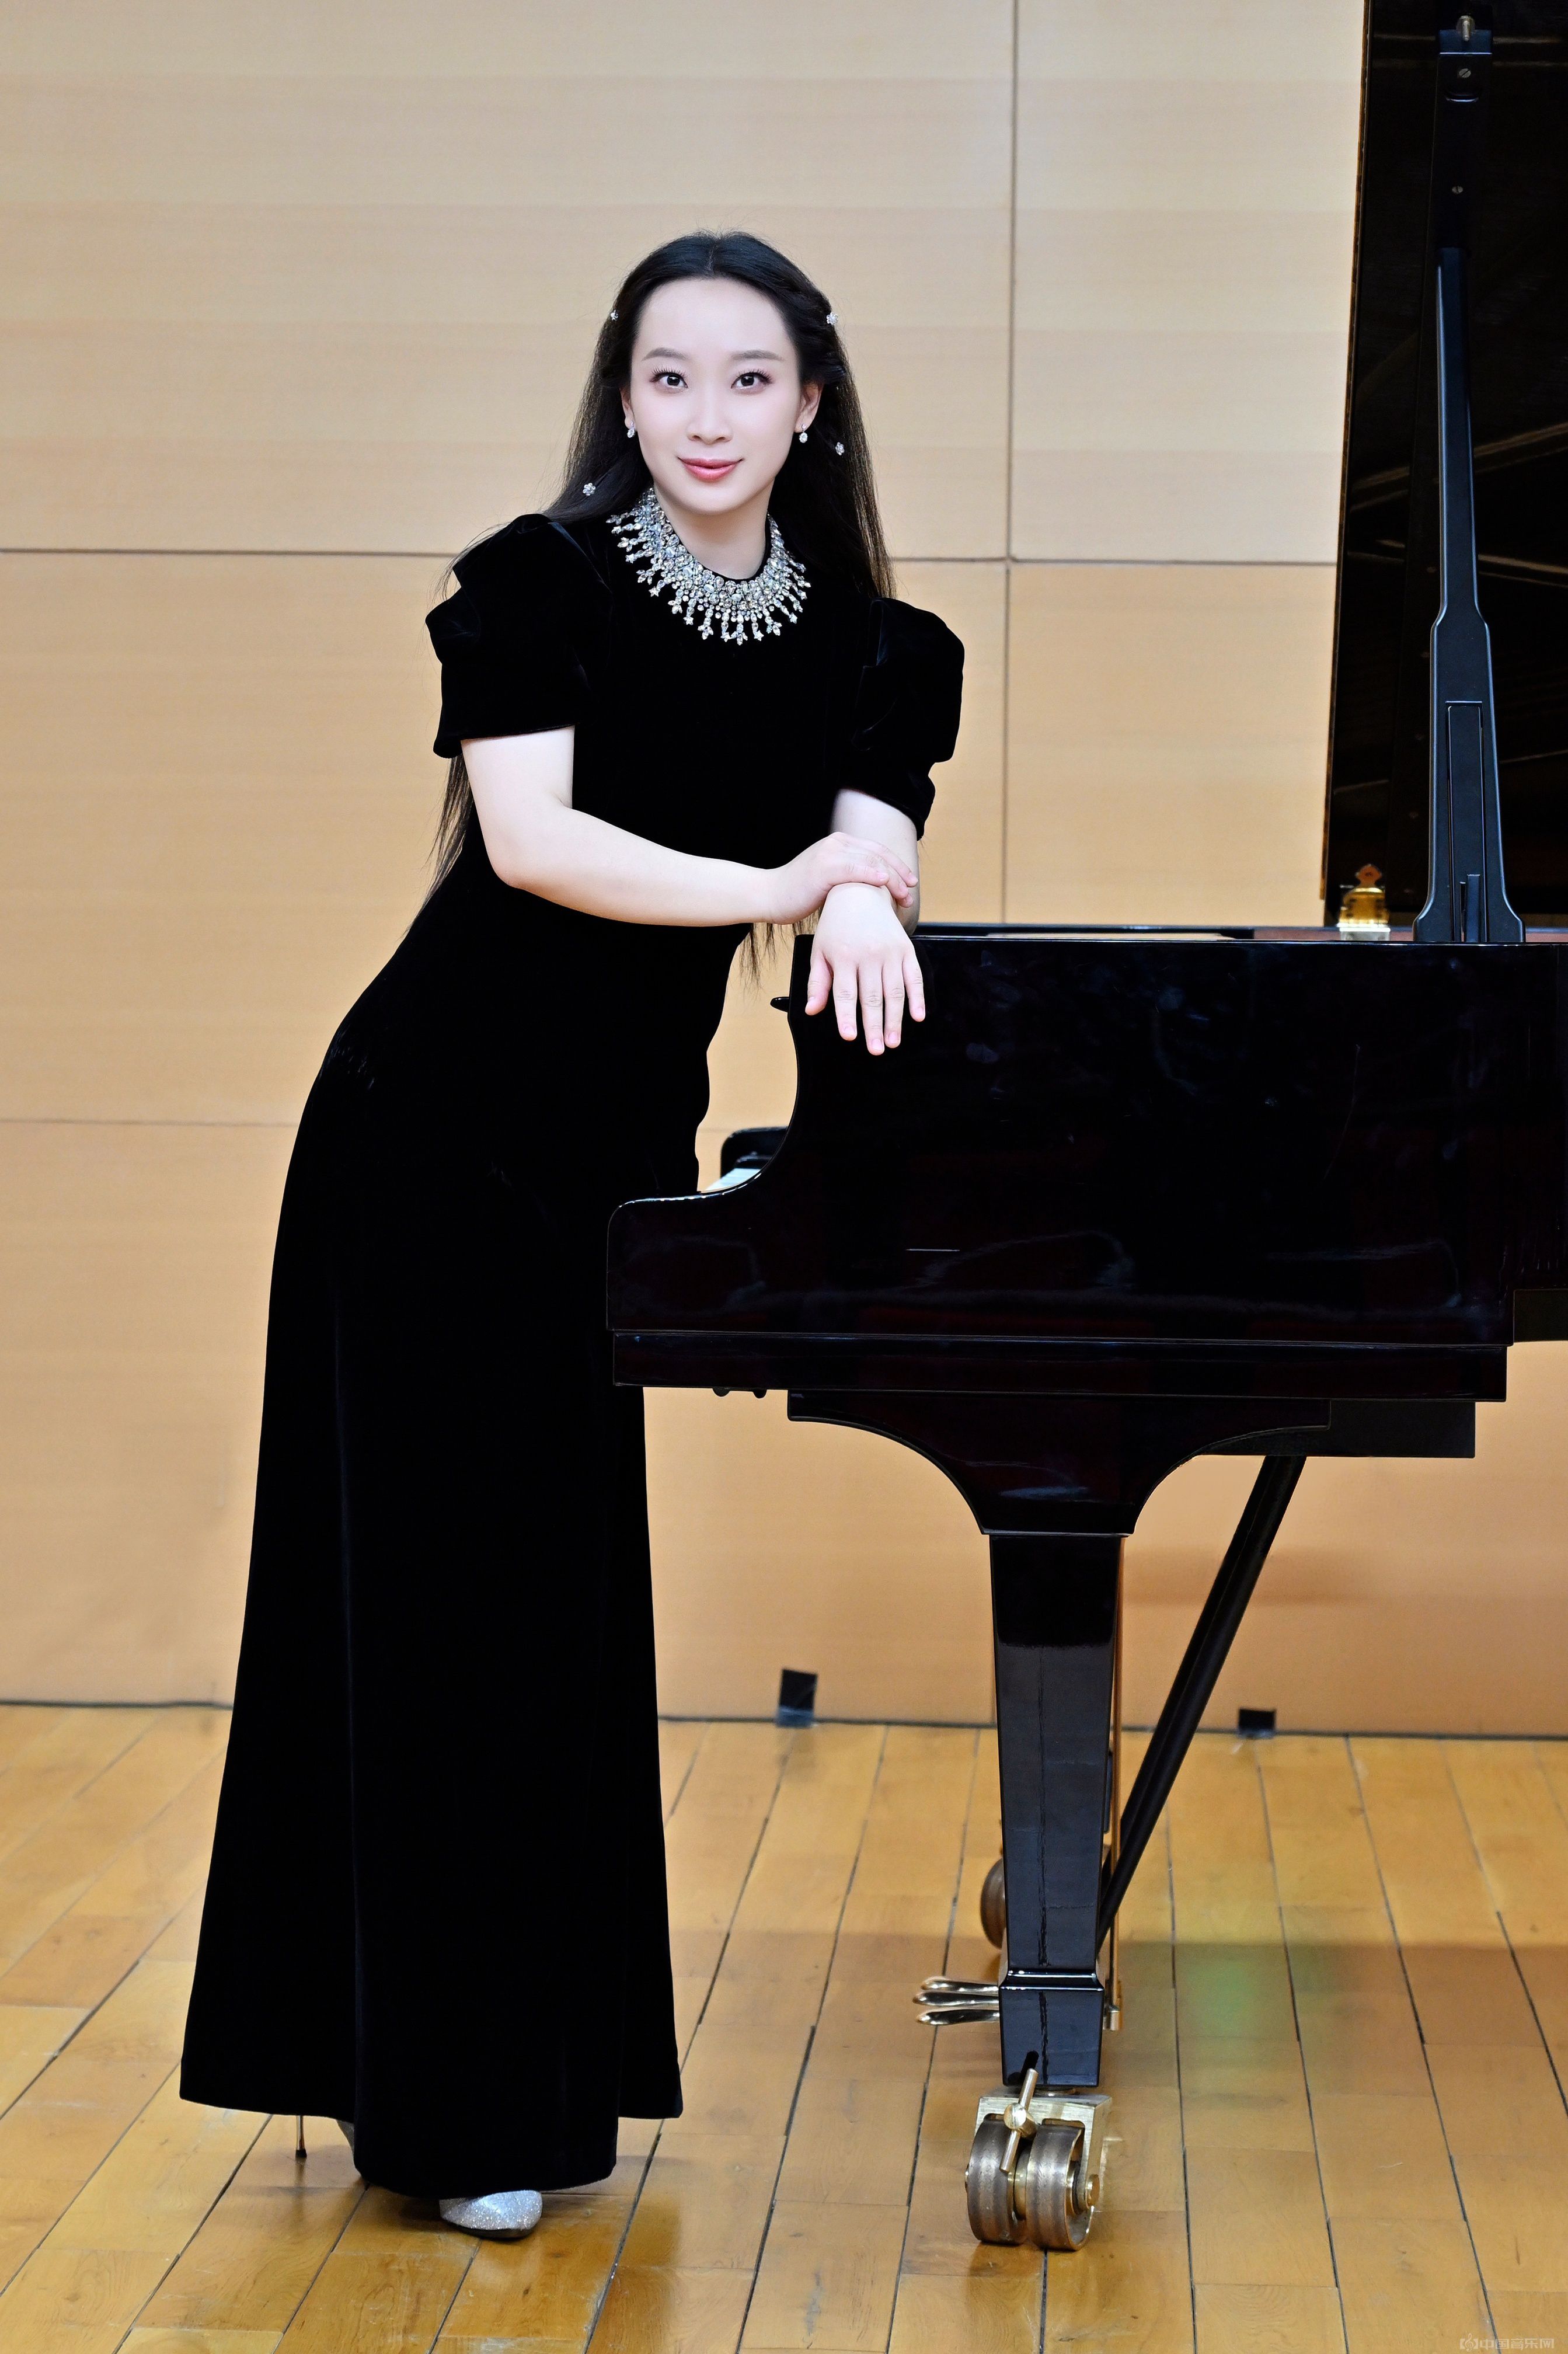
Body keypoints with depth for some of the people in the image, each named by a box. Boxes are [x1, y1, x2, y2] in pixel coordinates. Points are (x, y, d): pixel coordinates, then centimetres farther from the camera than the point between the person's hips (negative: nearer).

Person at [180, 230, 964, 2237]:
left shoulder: (862, 644, 6)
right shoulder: (541, 582, -7)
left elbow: (868, 830, -9)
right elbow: (531, 841, -19)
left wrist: (864, 894, -32)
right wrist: (785, 886, -21)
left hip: (621, 1138, 5)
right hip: (438, 1129, -4)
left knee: (565, 1580, 9)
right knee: (426, 1578, -2)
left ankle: (549, 2072, 20)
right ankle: (447, 2094, 8)